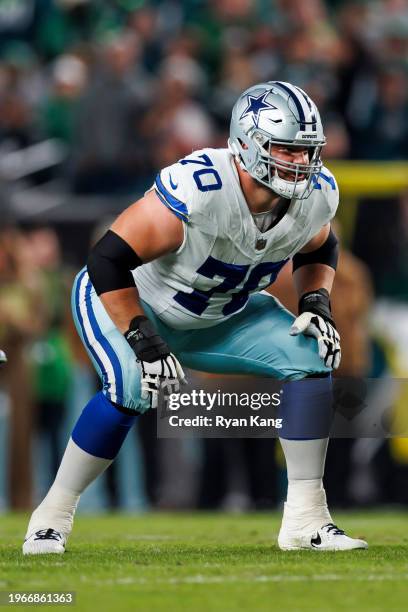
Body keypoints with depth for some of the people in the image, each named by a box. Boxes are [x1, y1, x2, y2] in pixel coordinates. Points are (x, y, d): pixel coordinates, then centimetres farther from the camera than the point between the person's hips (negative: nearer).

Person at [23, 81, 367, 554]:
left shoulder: (316, 194, -17)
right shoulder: (198, 190, -38)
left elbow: (318, 249, 9)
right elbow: (107, 259, -32)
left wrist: (316, 303, -10)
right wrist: (144, 342, -34)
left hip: (221, 316, 6)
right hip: (129, 300, -6)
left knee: (313, 359, -11)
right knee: (132, 388, -33)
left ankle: (306, 518, -5)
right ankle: (52, 515, -14)